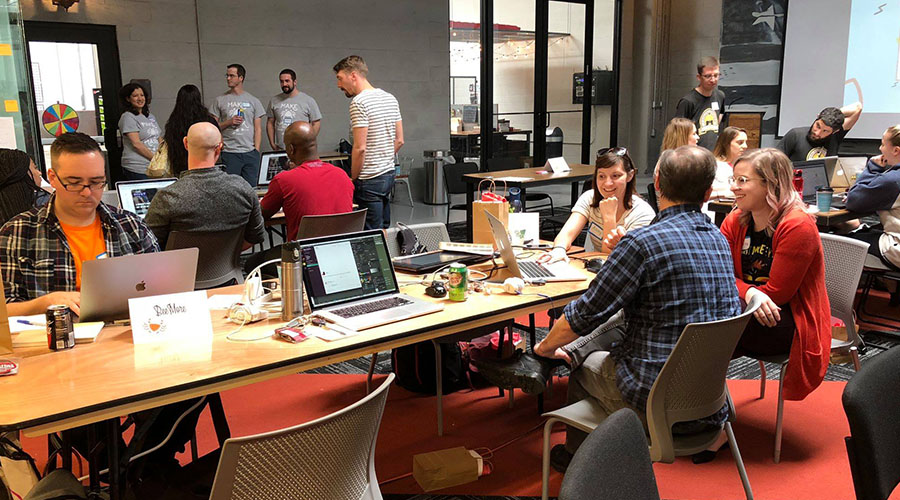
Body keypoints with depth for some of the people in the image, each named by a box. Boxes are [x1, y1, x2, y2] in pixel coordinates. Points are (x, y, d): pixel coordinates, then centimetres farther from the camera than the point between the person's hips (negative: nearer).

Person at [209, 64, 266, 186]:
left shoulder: (253, 101, 10)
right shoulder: (220, 100, 8)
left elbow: (258, 128, 7)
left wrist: (257, 150, -2)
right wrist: (229, 122, -10)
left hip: (250, 153, 1)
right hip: (229, 153, -1)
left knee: (251, 188, 3)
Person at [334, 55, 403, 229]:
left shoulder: (359, 102, -15)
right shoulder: (390, 98, 11)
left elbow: (360, 148, -19)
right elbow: (399, 141, 14)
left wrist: (353, 179, -9)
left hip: (369, 181, -9)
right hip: (389, 174, 9)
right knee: (384, 230, 15)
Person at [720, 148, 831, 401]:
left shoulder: (798, 226, -17)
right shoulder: (735, 221, 3)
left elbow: (777, 292, -19)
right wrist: (749, 293, -27)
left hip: (791, 325, -6)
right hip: (751, 312, 6)